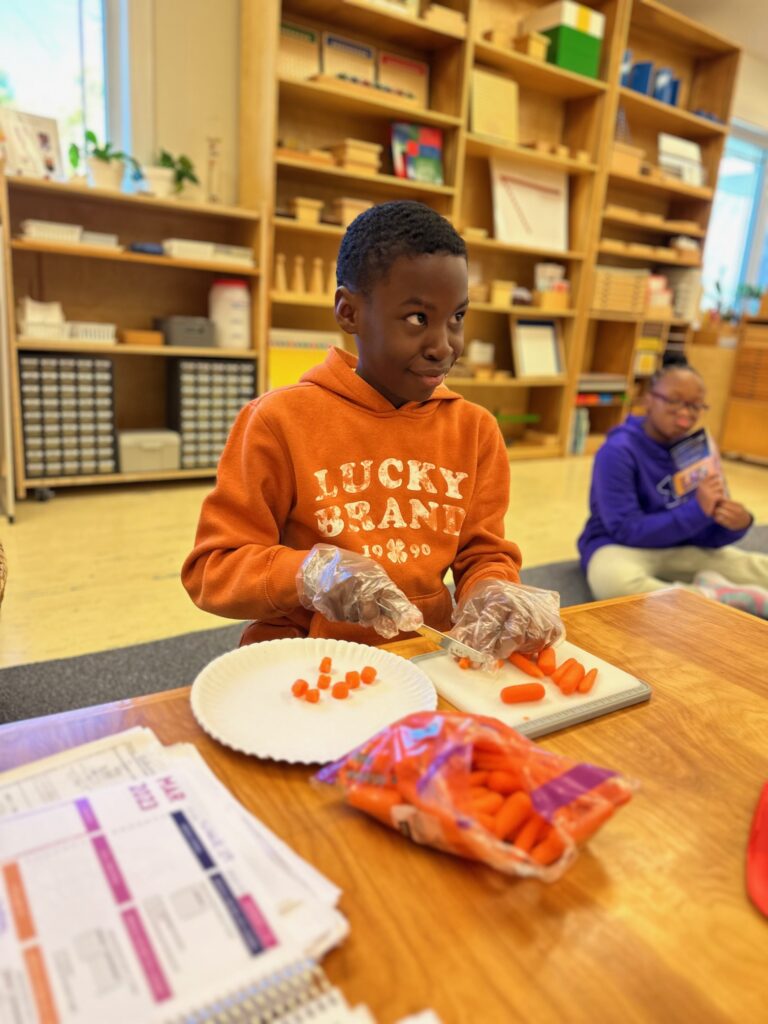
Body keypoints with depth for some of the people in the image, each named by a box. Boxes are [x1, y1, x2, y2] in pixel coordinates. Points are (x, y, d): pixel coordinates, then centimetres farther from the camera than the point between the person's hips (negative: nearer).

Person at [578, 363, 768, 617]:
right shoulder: (618, 451, -17)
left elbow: (707, 534, 0)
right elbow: (626, 530, -22)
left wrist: (735, 524, -24)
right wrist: (698, 511, -27)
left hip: (680, 550, 6)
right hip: (621, 548, -5)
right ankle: (721, 597, -21)